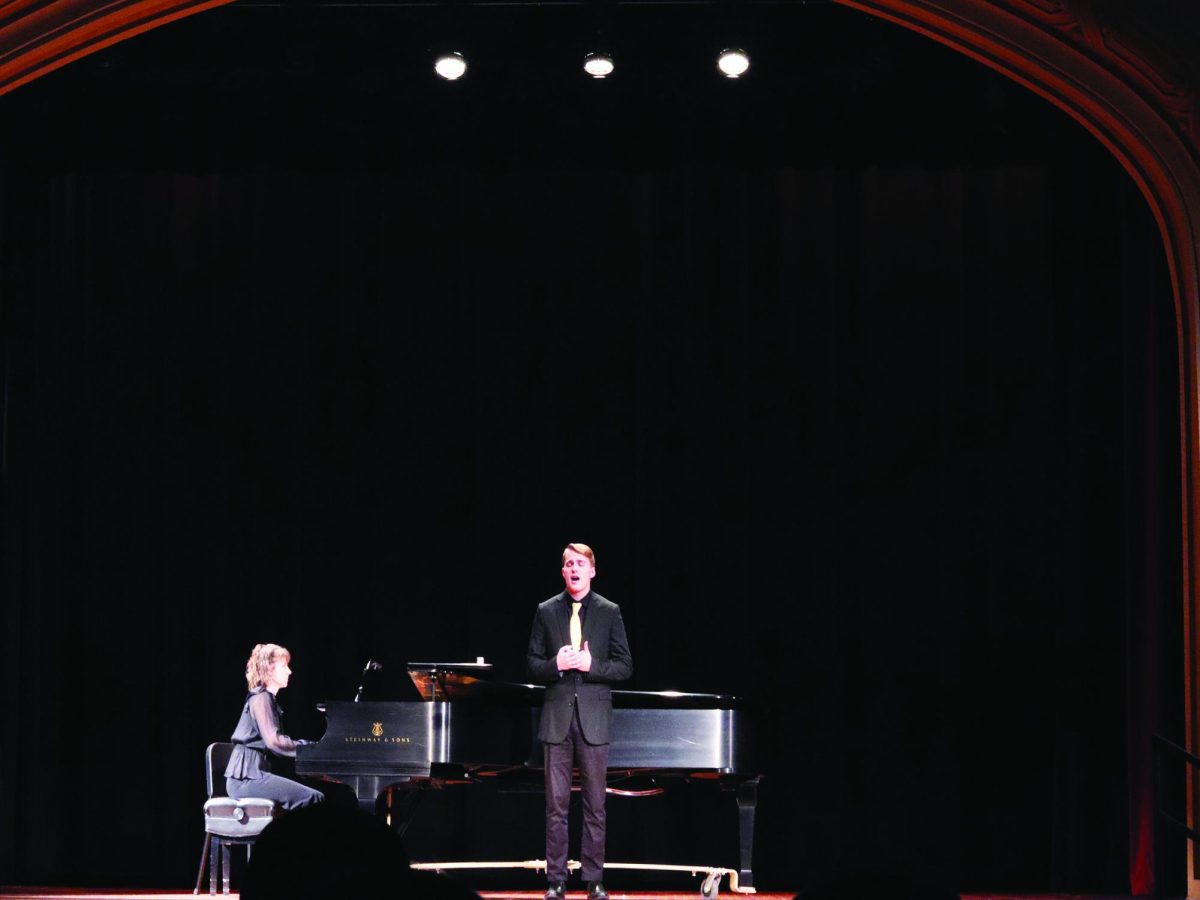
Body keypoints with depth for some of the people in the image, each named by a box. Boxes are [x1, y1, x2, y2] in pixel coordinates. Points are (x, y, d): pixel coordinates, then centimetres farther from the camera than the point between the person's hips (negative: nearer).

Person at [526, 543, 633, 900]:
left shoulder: (609, 612, 4)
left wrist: (591, 665, -13)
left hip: (594, 718, -1)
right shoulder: (546, 612, 7)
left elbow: (624, 666, 2)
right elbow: (533, 665, 8)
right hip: (557, 716, 1)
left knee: (595, 804, 2)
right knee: (556, 804, 2)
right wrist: (556, 664, -12)